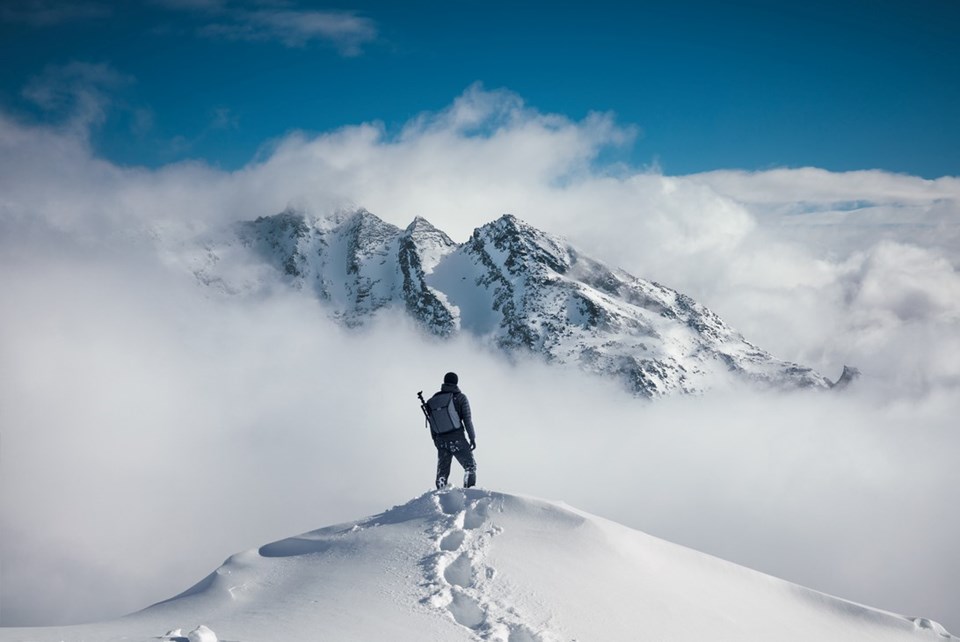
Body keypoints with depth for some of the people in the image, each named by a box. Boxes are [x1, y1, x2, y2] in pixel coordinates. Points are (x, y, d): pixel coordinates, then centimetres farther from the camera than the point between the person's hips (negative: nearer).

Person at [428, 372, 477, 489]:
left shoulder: (434, 399, 7)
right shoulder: (460, 397, -5)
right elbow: (467, 419, -6)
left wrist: (435, 439, 20)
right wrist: (472, 438, 0)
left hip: (441, 440, 4)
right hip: (457, 439, -4)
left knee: (442, 471, 12)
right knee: (470, 466, 6)